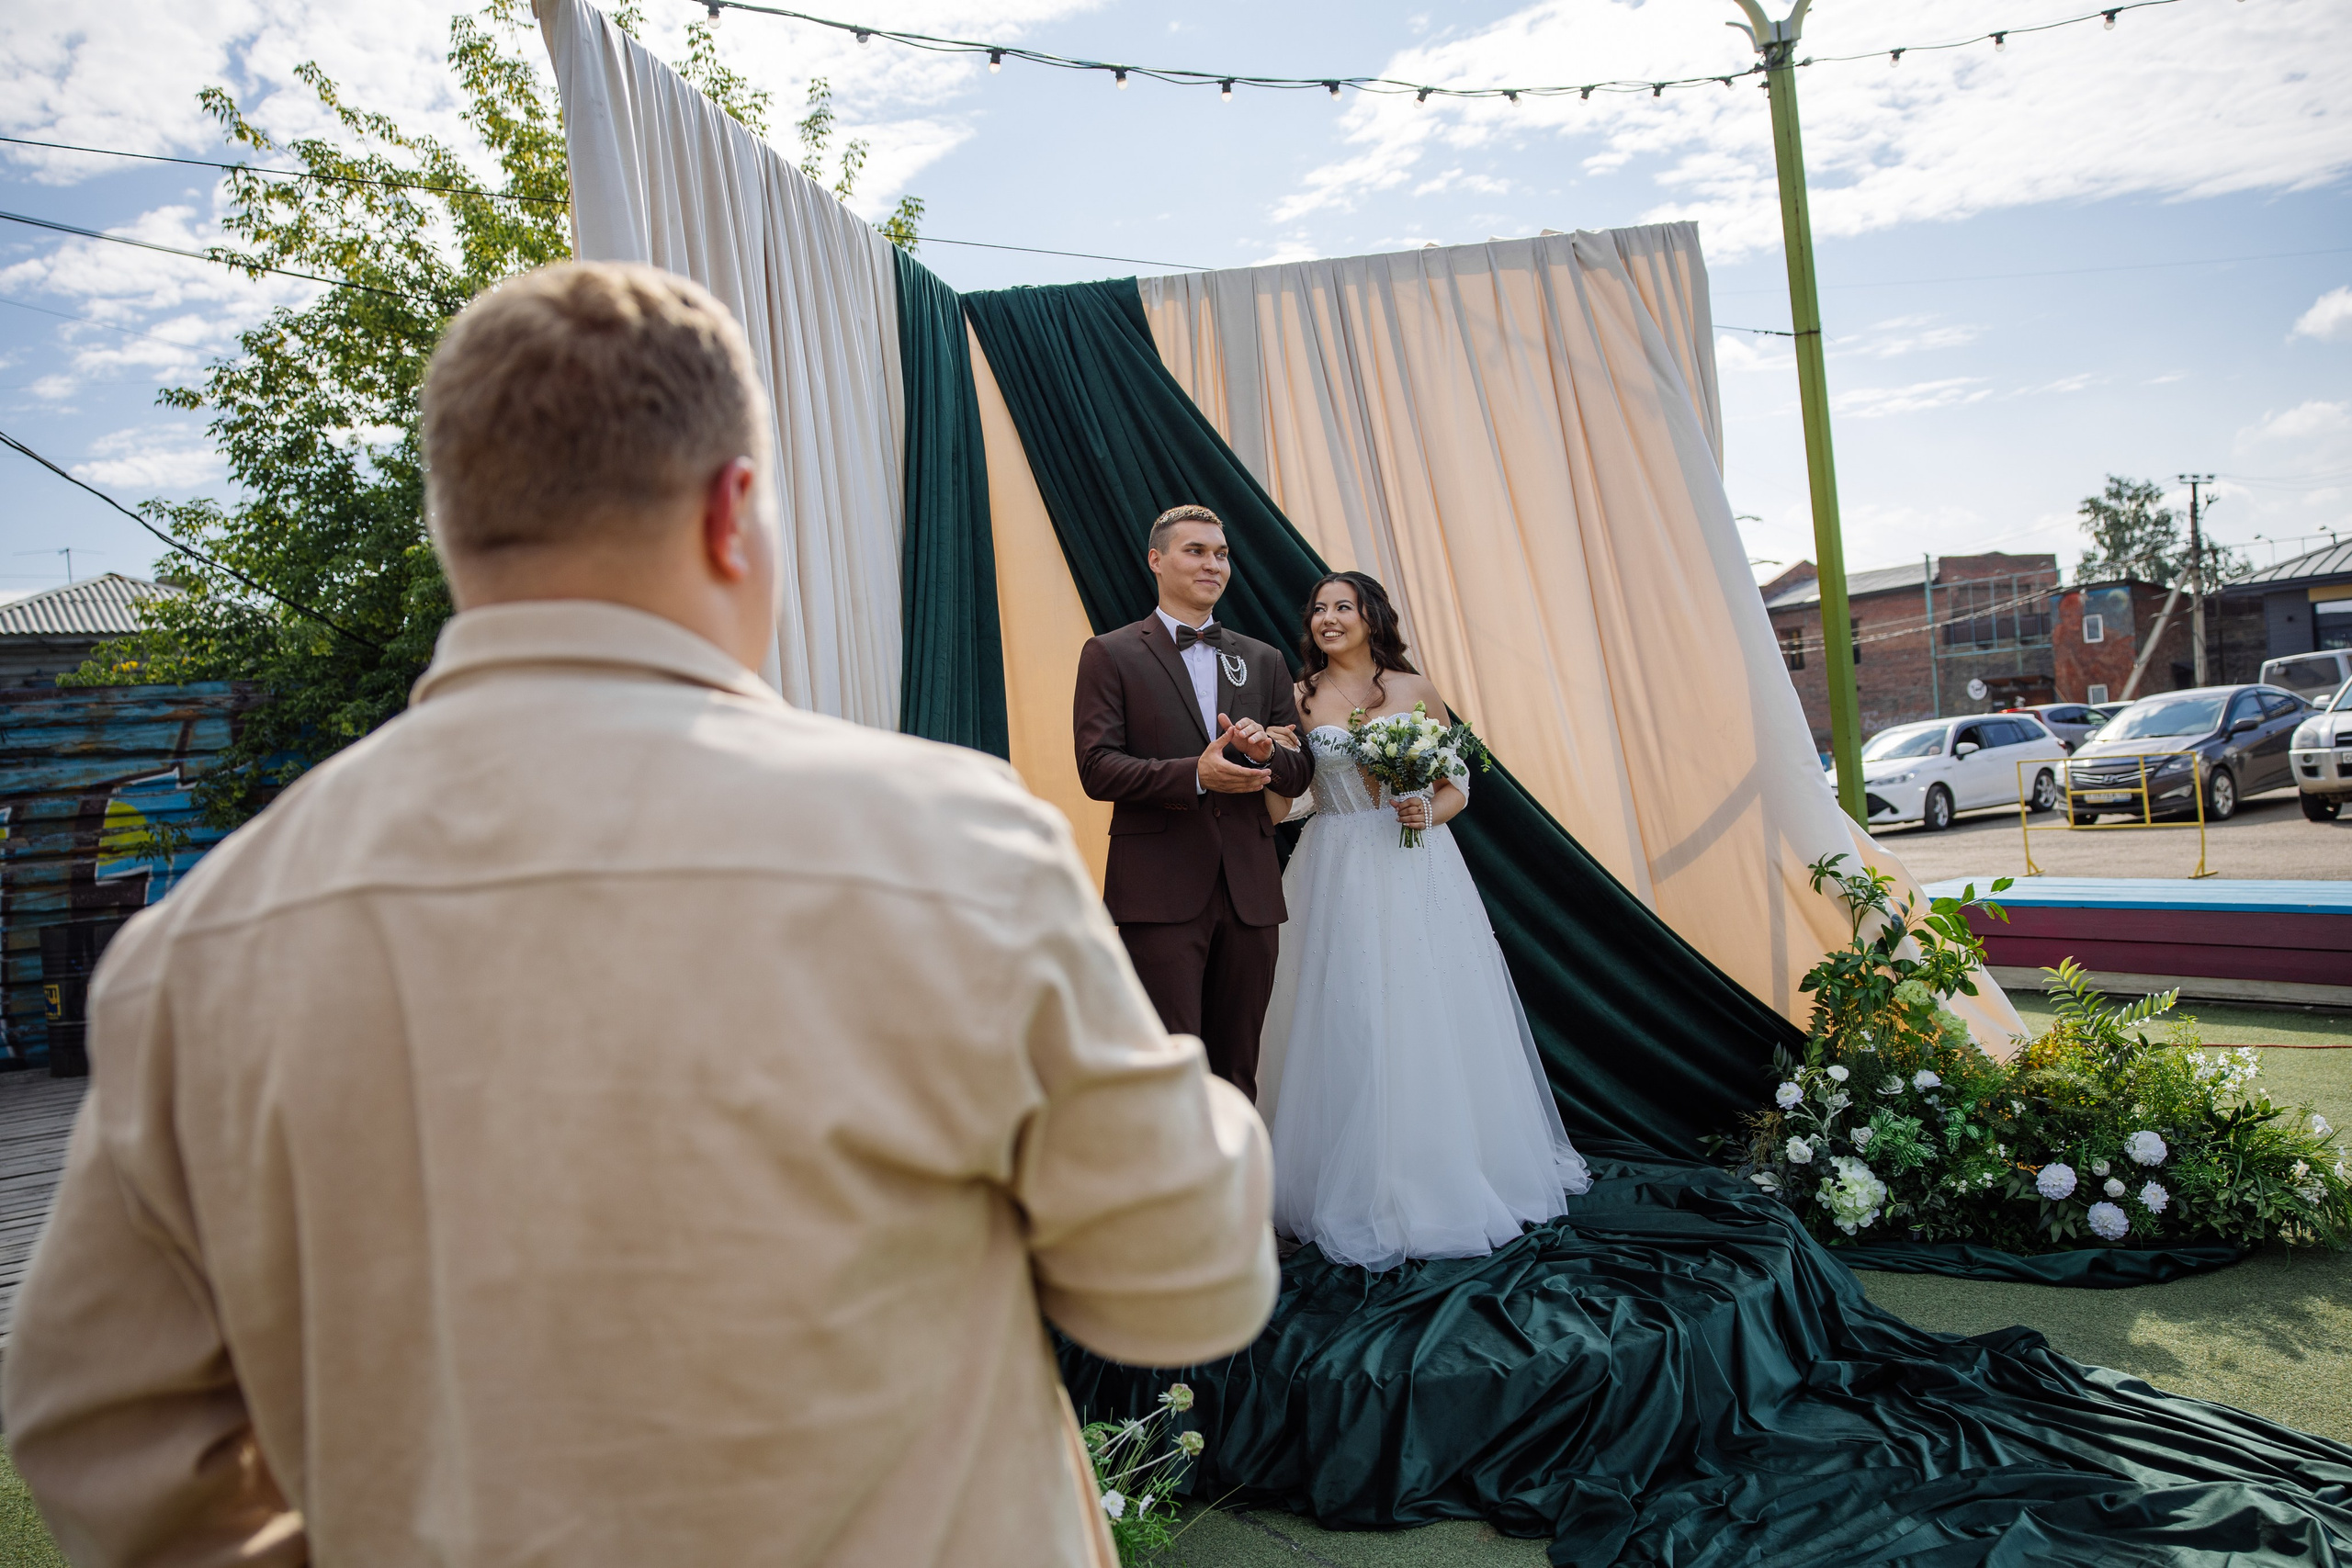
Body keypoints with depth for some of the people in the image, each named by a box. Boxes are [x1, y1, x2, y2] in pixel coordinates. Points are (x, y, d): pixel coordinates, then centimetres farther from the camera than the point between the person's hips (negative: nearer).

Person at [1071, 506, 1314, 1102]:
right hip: (1162, 890, -4)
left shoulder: (1264, 660, 15)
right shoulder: (1111, 655, 2)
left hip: (1250, 890, 5)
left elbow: (1300, 774, 14)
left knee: (1237, 1070, 12)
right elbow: (1096, 768, -7)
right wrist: (1195, 774, -20)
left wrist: (1266, 751, -9)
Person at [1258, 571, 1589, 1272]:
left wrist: (1429, 811, -10)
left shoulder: (1415, 689, 6)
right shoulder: (1300, 697, 4)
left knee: (1433, 1019, 4)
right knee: (1350, 1024, 0)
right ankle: (1364, 1186, 14)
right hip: (1340, 875, -1)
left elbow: (1457, 782, 10)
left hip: (1418, 869, 1)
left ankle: (1450, 1174, 21)